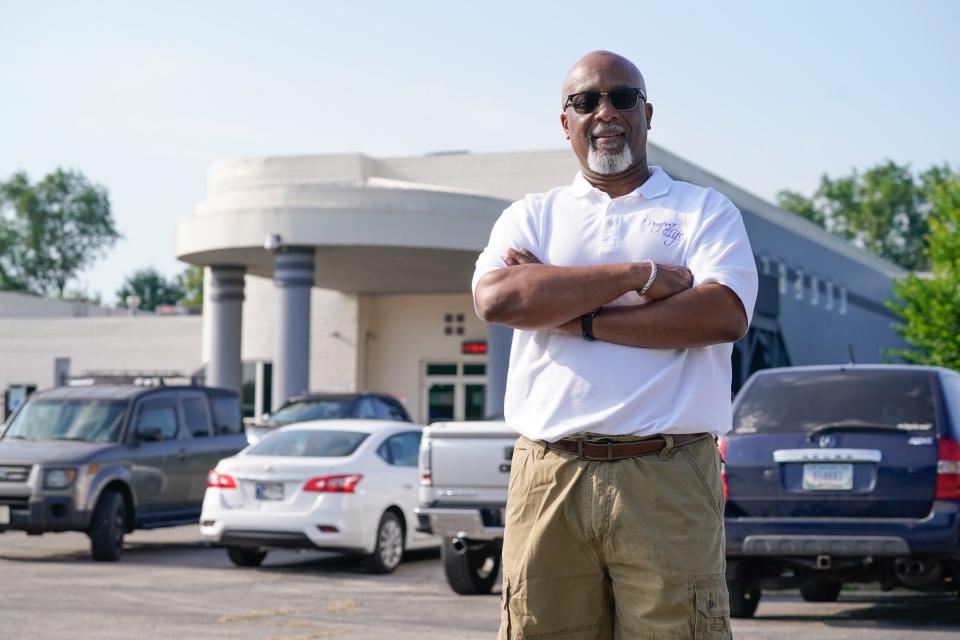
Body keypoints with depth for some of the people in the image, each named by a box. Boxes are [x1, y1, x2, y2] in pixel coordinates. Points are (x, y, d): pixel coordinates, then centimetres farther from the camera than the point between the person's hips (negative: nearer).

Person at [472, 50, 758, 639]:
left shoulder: (705, 210, 13)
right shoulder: (533, 216, 18)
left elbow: (725, 315, -6)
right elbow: (497, 298, -4)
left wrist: (574, 317, -6)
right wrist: (639, 275, -7)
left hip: (667, 479, -1)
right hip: (550, 478, 2)